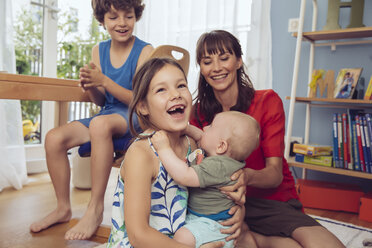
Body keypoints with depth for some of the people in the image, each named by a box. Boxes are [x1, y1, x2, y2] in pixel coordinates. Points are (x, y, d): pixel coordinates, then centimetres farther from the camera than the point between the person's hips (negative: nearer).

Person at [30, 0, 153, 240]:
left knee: (100, 123, -38)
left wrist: (104, 80, -19)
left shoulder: (145, 51, -8)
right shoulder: (99, 51, 8)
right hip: (108, 114, 7)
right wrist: (91, 86, -11)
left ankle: (96, 208, -24)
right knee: (54, 138, -11)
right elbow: (101, 101, 12)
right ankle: (63, 208, 8)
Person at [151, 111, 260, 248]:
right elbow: (200, 137, 17)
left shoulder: (218, 166, -31)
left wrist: (164, 148, -32)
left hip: (212, 223, -10)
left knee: (183, 236, -29)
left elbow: (184, 176, -37)